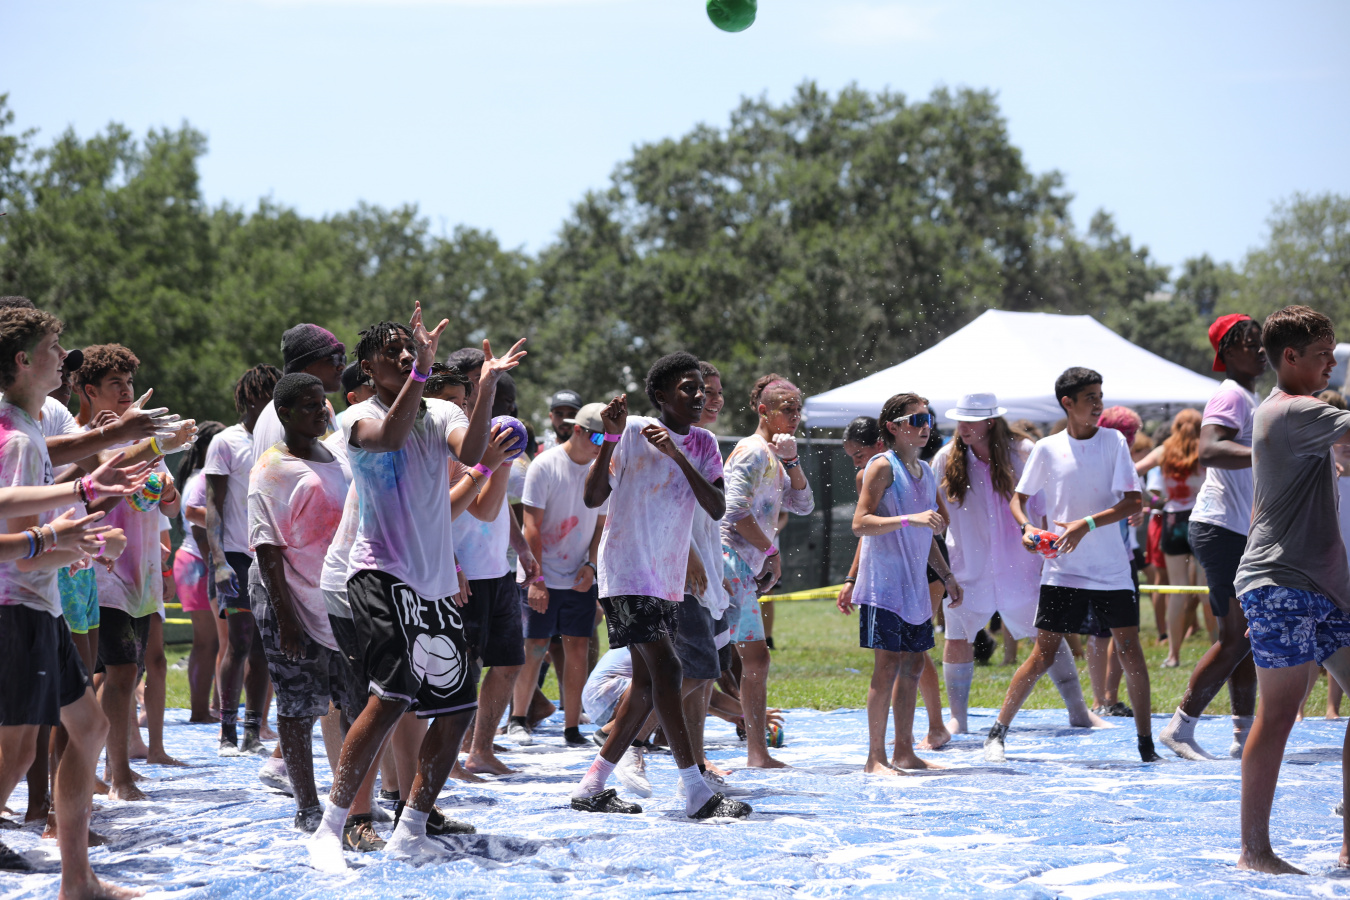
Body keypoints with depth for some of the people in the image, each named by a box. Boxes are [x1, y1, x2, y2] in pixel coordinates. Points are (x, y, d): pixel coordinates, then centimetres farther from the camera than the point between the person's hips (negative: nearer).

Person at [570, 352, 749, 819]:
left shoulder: (702, 444, 7)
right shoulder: (632, 433, -8)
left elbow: (717, 509, -7)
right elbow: (593, 498, -13)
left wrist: (677, 455, -17)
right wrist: (610, 439, -23)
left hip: (667, 579, 8)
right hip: (627, 574, -7)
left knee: (647, 683, 8)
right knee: (666, 670, -16)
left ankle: (592, 787, 16)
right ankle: (696, 792, -18)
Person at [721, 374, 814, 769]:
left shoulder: (773, 458, 20)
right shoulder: (753, 452, -11)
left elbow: (803, 505, 15)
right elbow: (736, 510, -20)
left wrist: (791, 461, 2)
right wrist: (771, 550, -12)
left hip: (748, 566, 11)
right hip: (731, 561, -11)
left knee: (755, 659, 10)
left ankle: (758, 752, 13)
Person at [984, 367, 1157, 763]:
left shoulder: (1114, 442, -1)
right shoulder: (1047, 449, 0)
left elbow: (1134, 503, -7)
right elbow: (1018, 498, 11)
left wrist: (1087, 524, -19)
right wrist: (1026, 527, -10)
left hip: (1112, 569, 1)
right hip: (1062, 569, -1)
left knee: (1130, 649, -3)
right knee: (1043, 655, -3)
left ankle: (1146, 742, 7)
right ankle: (998, 732, 9)